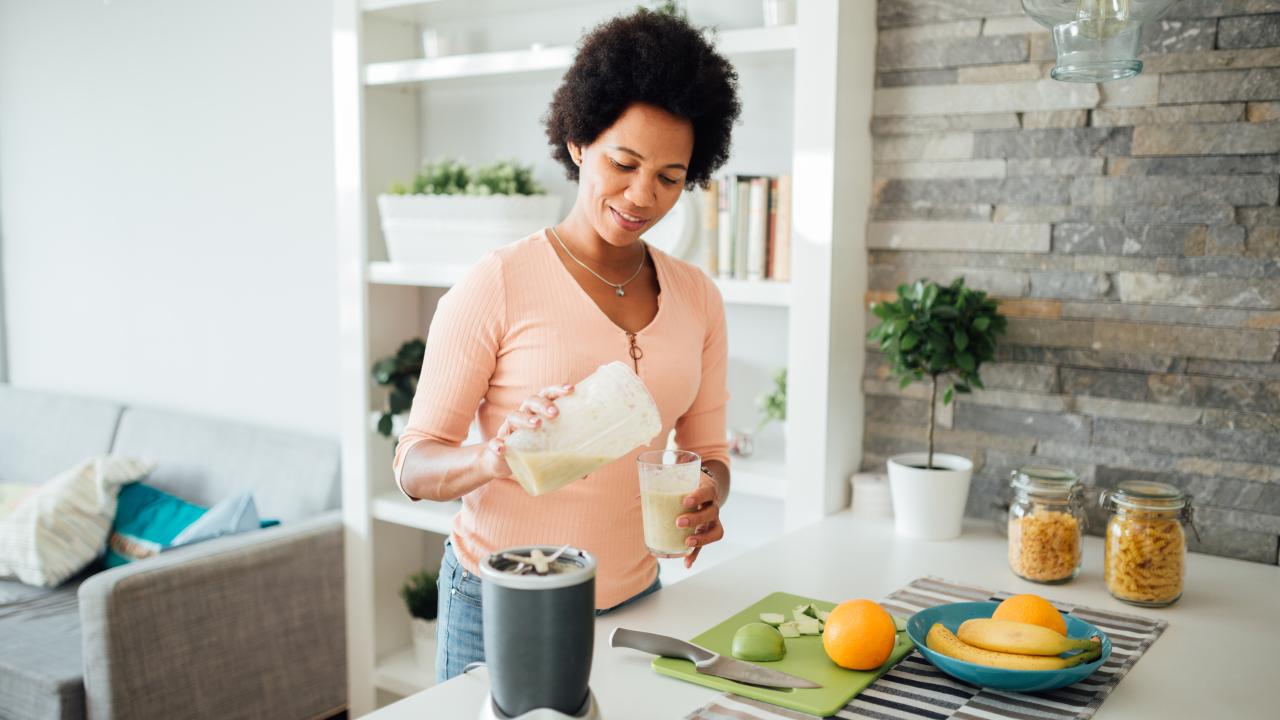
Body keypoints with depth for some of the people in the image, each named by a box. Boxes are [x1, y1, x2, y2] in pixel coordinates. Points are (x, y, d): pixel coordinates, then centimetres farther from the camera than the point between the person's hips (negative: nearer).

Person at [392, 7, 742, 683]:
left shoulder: (696, 297, 1)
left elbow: (707, 449, 7)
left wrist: (707, 497, -16)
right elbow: (415, 464, -11)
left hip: (632, 598, 4)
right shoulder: (496, 286, -14)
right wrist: (494, 458, -32)